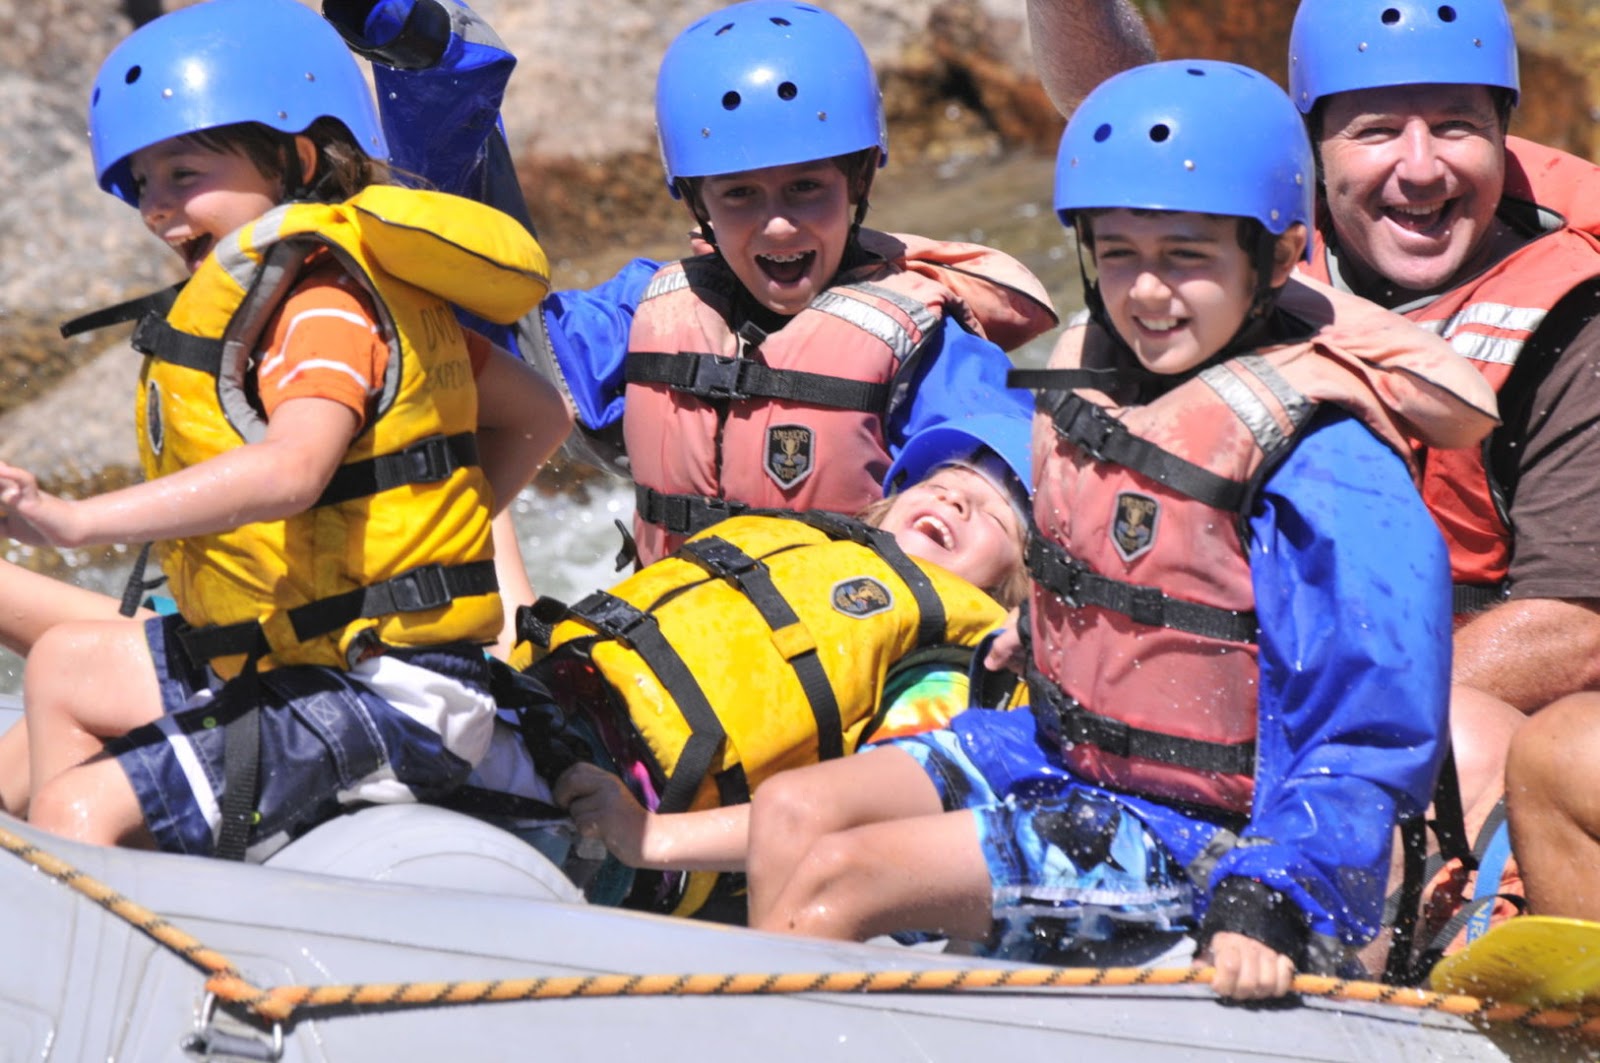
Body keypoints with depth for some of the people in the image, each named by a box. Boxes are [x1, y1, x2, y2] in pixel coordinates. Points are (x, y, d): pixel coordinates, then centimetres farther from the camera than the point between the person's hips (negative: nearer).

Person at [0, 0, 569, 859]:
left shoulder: (323, 304, -18)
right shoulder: (366, 288, 13)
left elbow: (290, 469, -38)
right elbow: (534, 415, 20)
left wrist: (74, 521, -39)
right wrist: (435, 536, 13)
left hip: (380, 703, -11)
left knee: (85, 809, -21)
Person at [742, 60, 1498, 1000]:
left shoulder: (1323, 465, -22)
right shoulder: (1088, 378, 2)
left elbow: (1365, 745, -23)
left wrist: (1266, 905, -32)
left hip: (1201, 833, -9)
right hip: (1063, 758, 9)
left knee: (839, 880, -18)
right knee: (793, 813, -4)